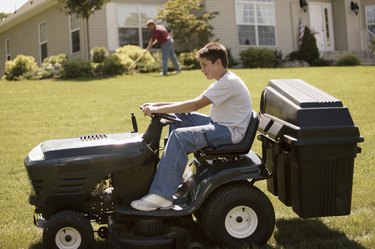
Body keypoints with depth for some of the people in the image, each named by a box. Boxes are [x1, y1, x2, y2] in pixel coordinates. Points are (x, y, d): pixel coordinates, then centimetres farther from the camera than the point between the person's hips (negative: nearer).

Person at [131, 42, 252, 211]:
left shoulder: (229, 82, -18)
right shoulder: (223, 81, 15)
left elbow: (196, 104, -25)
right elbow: (195, 105, 11)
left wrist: (158, 109, -23)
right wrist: (158, 105, 2)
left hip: (231, 131, -11)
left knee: (180, 136, -25)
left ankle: (160, 196, -26)